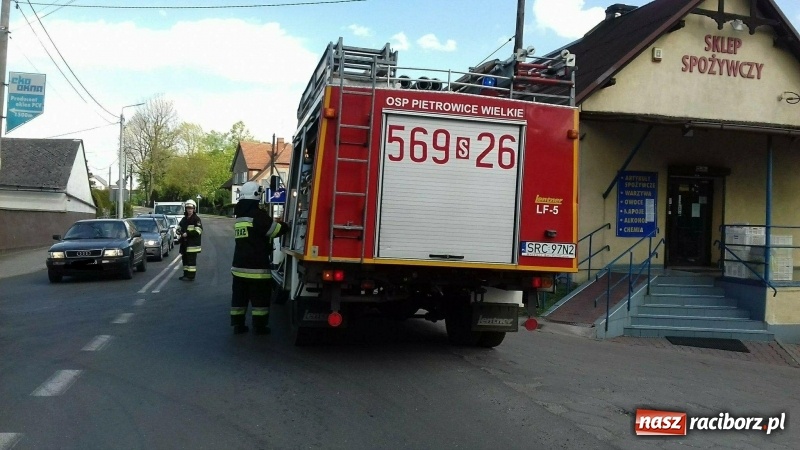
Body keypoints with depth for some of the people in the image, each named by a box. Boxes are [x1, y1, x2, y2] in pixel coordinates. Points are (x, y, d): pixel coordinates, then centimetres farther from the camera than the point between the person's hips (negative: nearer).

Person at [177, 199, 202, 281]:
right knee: (185, 259, 14)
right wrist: (182, 233, -4)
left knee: (191, 260, -7)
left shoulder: (196, 219, -7)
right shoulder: (184, 219, 18)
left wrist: (187, 234, -17)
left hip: (192, 244, -8)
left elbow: (198, 231, -15)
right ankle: (186, 274, 23)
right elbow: (179, 228, 19)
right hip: (184, 243, 8)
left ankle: (191, 276, -5)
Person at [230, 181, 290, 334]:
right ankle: (259, 326, 8)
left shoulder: (240, 216, 13)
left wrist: (273, 222, 17)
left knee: (239, 297, 12)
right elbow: (277, 230, -10)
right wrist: (284, 225, 11)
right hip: (256, 267, -7)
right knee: (260, 299, 3)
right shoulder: (258, 214, -13)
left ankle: (238, 325, 16)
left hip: (239, 265, 7)